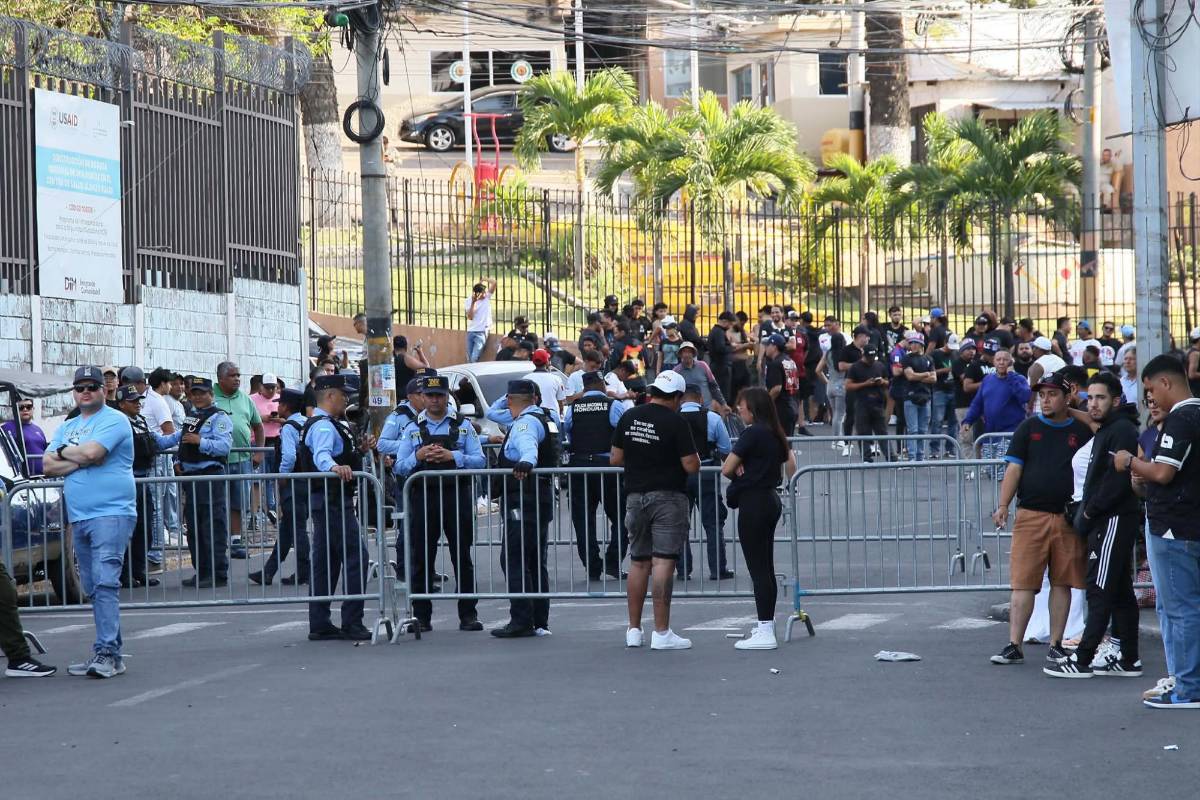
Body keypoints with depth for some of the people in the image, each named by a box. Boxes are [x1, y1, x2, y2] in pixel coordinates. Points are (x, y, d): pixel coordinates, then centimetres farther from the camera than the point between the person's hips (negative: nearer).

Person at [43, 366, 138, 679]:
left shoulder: (113, 420, -3)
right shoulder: (67, 427, 19)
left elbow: (91, 452, -18)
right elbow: (48, 466, 7)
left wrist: (63, 452, 1)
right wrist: (82, 460, -7)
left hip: (111, 514, -8)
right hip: (79, 518, 8)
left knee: (105, 583, -17)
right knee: (93, 589, 9)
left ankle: (108, 653, -20)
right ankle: (107, 653, 14)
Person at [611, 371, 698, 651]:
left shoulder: (629, 418, 4)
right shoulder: (676, 423, -12)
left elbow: (615, 459, 8)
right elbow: (691, 466, -13)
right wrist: (693, 455, 8)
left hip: (635, 496, 5)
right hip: (668, 497, -5)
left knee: (638, 563, 14)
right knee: (663, 563, -6)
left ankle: (634, 630, 17)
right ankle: (661, 633, -8)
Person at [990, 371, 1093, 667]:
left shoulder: (1081, 432, 9)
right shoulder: (1029, 428, 7)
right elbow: (1014, 468, 3)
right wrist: (1003, 505, -7)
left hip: (1068, 518, 1)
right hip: (1031, 515, -1)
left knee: (1062, 583, 4)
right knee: (1023, 582, -4)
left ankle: (1056, 645, 12)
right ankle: (1014, 646, -4)